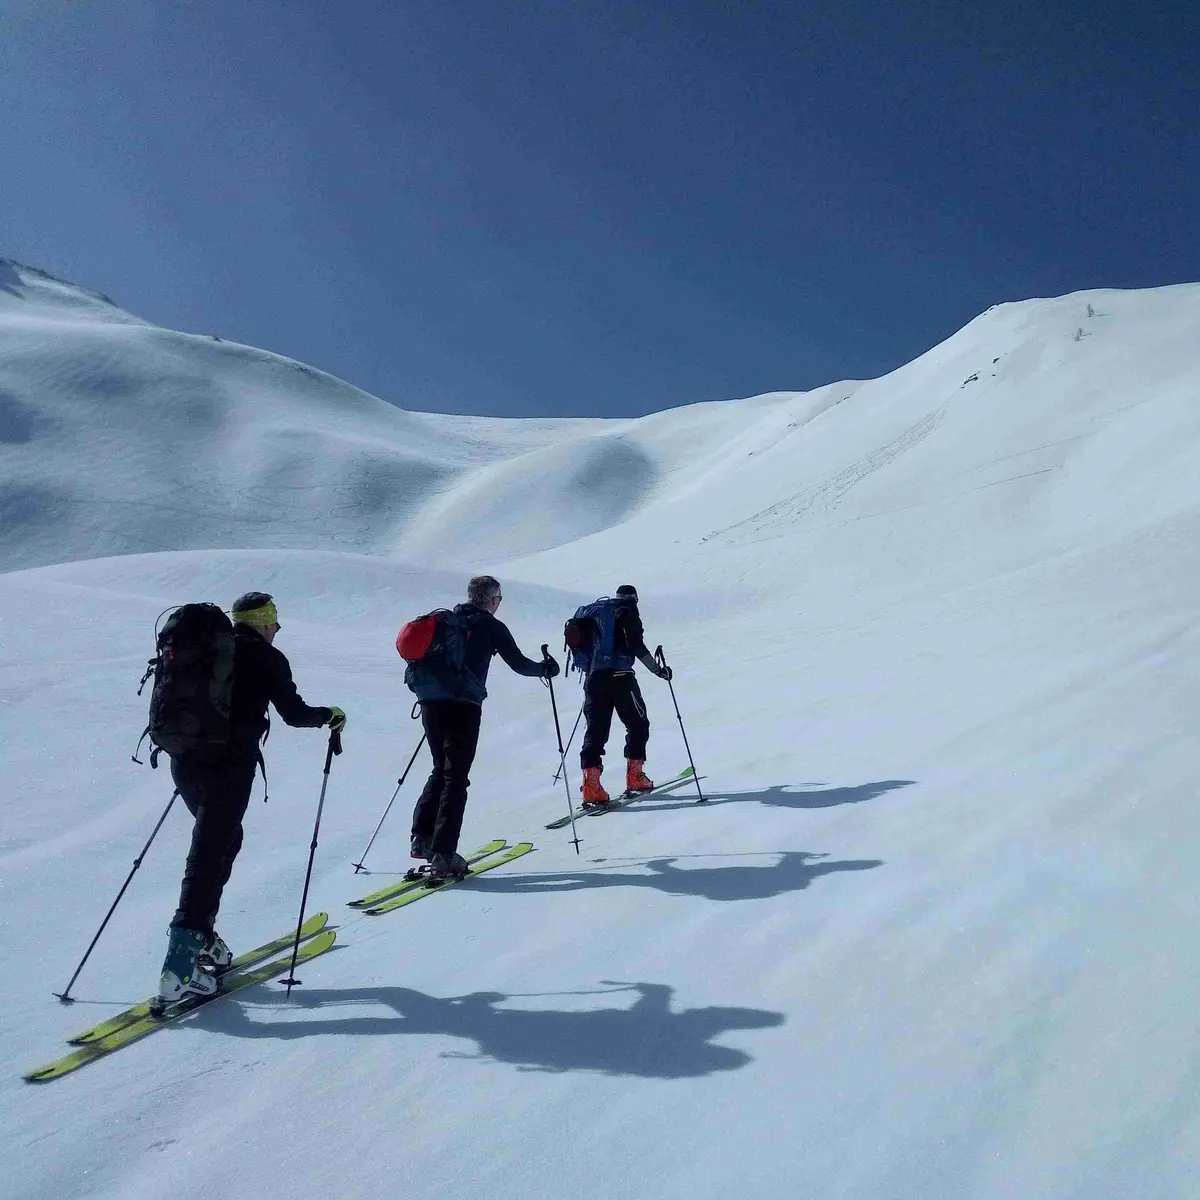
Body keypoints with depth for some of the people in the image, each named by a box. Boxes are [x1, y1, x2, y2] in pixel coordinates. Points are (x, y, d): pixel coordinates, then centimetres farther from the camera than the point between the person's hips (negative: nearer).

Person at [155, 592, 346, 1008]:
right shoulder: (266, 657, -1)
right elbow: (294, 712, -2)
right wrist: (330, 715, 15)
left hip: (185, 761, 7)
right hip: (228, 766, -7)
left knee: (225, 839, 23)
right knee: (208, 855, -8)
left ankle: (200, 935, 23)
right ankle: (180, 969, -11)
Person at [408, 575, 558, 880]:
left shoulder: (446, 620, 16)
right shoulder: (491, 626, 2)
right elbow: (518, 663, 4)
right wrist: (544, 668, 22)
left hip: (431, 703, 6)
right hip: (464, 706, -5)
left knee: (441, 769, 21)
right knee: (456, 777, -2)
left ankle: (422, 837, 15)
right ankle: (442, 854, -6)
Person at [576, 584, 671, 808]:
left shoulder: (595, 611, 23)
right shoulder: (627, 610, 3)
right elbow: (636, 645, -9)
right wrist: (658, 669, -3)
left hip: (594, 677, 6)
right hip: (619, 676, -6)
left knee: (595, 730, 3)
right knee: (638, 725, 11)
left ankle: (591, 786, -9)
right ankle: (634, 777, 10)